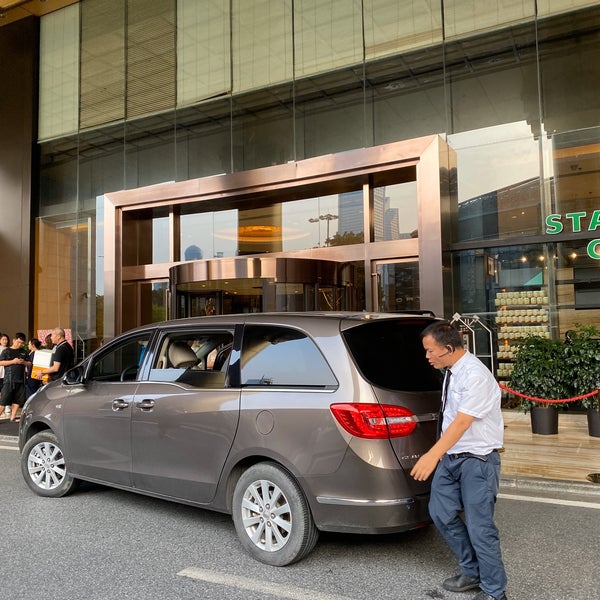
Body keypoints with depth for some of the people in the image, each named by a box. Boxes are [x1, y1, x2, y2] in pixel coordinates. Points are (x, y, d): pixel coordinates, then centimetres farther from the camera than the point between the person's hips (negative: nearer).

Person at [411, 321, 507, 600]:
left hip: (477, 460, -8)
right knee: (441, 513, 14)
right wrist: (438, 454, 15)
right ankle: (472, 572, 34)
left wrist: (432, 455, -31)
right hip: (451, 456, 9)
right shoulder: (451, 371, 3)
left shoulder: (475, 375, -23)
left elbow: (462, 422, -27)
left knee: (479, 527, 1)